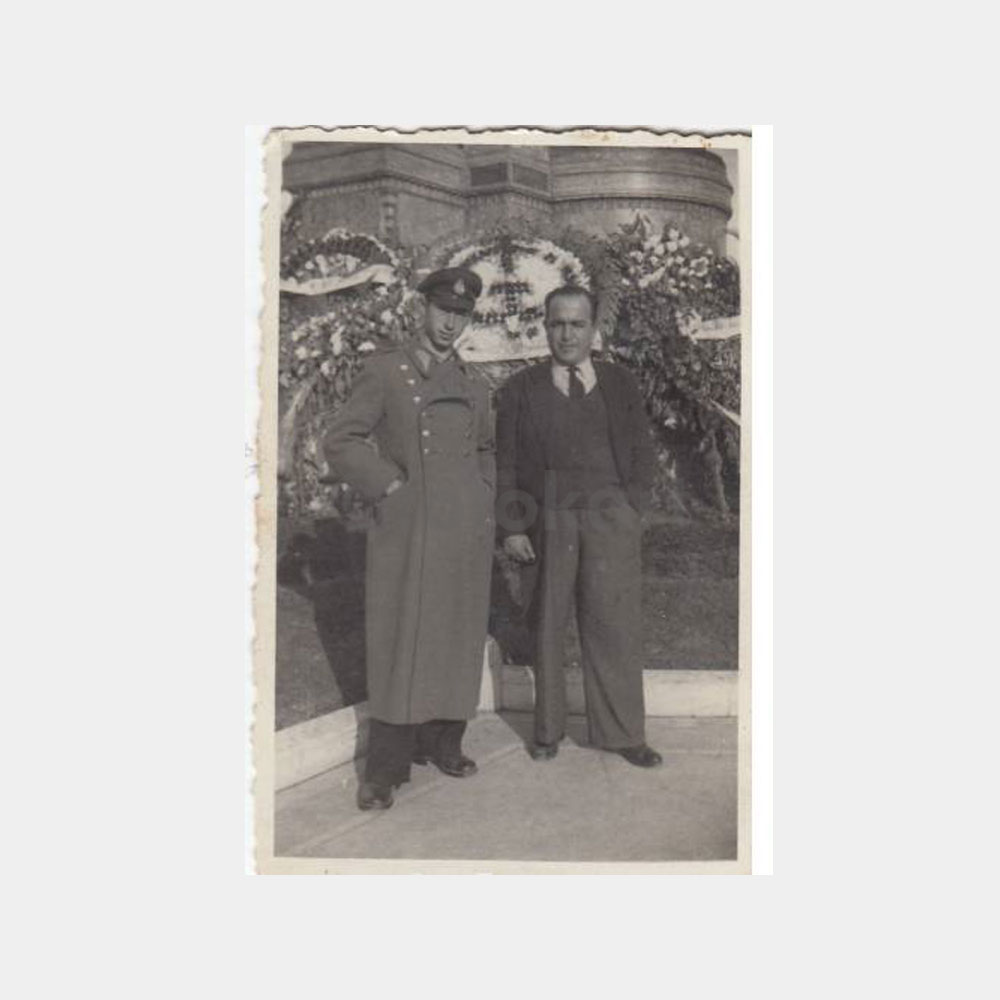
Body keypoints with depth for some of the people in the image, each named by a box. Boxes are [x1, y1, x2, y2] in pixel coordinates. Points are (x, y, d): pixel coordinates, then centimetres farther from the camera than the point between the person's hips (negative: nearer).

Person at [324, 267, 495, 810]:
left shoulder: (474, 388, 15)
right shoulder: (384, 371, 0)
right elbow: (339, 441, -4)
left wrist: (484, 496, 13)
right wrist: (391, 484, -9)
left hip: (467, 530, 5)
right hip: (407, 526, -5)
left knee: (457, 640, 10)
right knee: (399, 642, -2)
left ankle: (443, 742, 26)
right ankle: (387, 767, 9)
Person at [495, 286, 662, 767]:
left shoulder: (620, 384, 12)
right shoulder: (520, 389, 7)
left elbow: (641, 453, 12)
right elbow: (505, 463, 4)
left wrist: (631, 510, 1)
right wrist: (512, 526, -5)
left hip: (610, 519, 1)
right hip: (549, 522, 0)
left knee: (614, 624, 1)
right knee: (547, 627, 6)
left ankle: (622, 733, 15)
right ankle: (547, 729, 21)